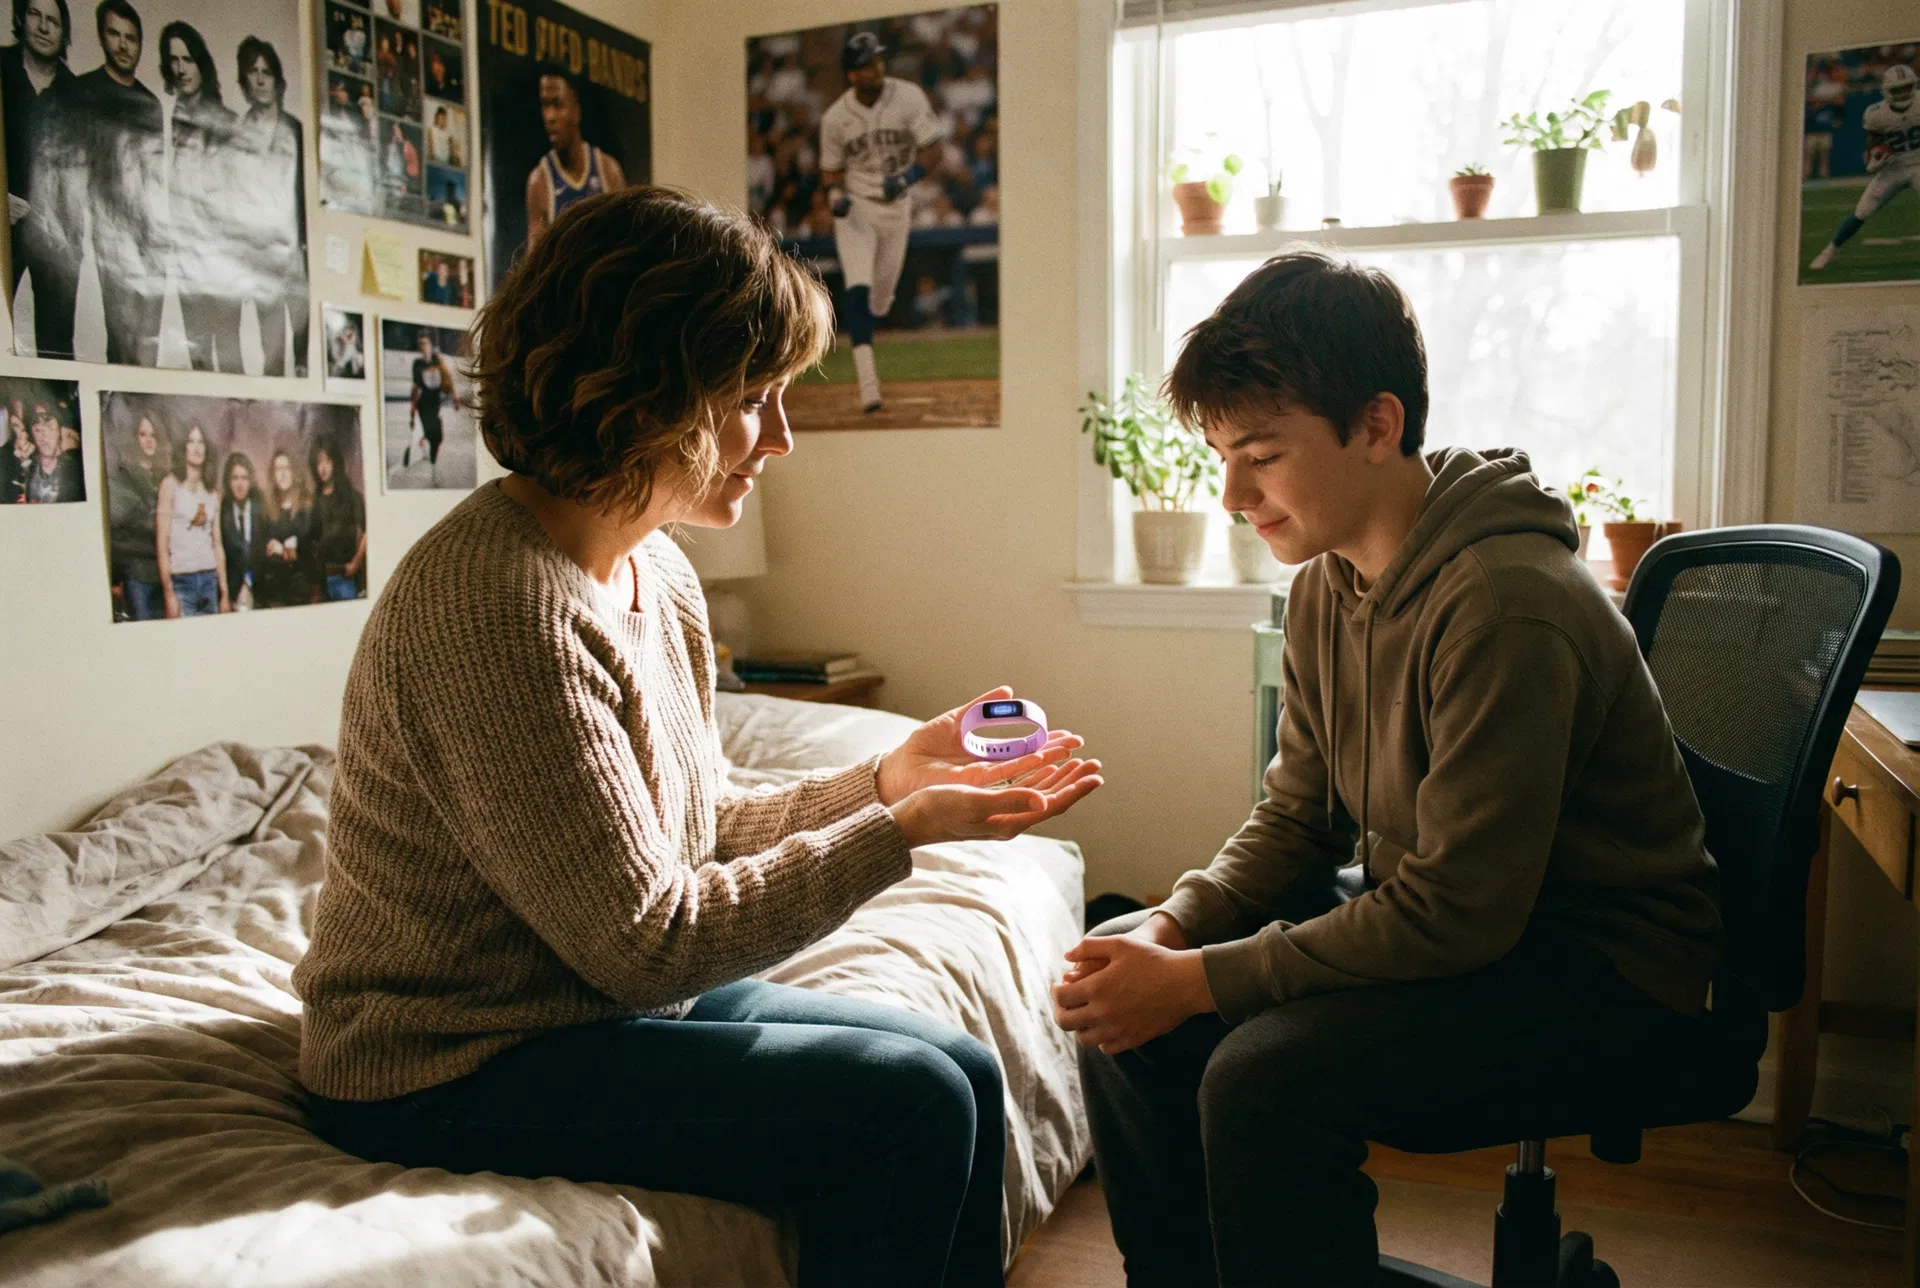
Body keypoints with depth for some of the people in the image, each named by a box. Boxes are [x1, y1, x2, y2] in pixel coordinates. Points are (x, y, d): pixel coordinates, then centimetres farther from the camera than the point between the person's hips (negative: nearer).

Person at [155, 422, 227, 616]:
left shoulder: (213, 493, 14)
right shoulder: (171, 484, 0)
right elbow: (162, 543, -6)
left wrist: (224, 594, 10)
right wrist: (168, 593, -13)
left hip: (210, 578, 4)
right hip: (181, 580, -4)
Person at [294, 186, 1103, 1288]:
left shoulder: (659, 573, 3)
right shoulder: (496, 604, -26)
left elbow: (696, 836, 7)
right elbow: (645, 940, -24)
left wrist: (885, 778, -4)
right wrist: (900, 832, -19)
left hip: (613, 996, 9)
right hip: (453, 1068, -8)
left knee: (965, 1074, 0)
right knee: (906, 1108, -16)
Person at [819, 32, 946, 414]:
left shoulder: (909, 97, -10)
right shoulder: (835, 117, -6)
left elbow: (932, 152, -13)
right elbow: (830, 169, 5)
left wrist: (908, 175, -32)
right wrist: (834, 195, -16)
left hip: (896, 209, 1)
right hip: (854, 208, -1)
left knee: (880, 300, 11)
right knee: (858, 287, -20)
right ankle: (867, 381, -25)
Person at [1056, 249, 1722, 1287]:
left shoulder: (1507, 606, -28)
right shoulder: (1327, 580, 0)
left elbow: (1457, 912, -27)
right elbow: (1295, 820, 6)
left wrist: (1200, 980, -24)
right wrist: (1169, 928, -12)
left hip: (1607, 976, -8)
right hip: (1439, 915, 8)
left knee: (1265, 1074, -30)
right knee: (1122, 1022, -2)